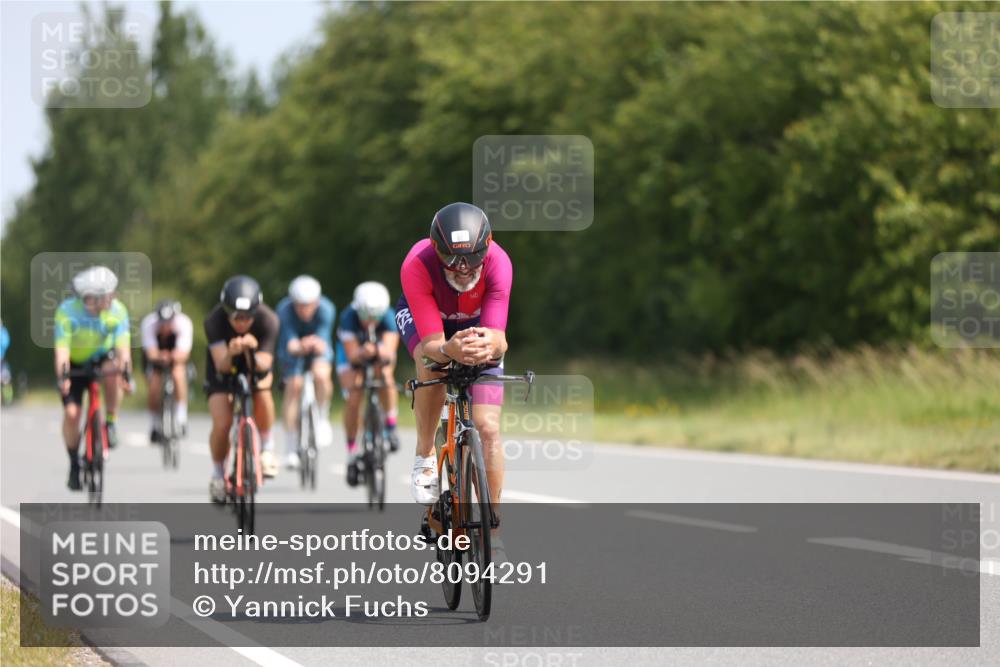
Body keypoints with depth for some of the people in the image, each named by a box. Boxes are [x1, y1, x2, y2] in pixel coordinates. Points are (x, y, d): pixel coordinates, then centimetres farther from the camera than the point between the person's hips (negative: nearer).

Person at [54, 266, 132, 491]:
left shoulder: (117, 310, -22)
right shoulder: (67, 311, -27)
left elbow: (123, 345, -30)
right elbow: (62, 347, -34)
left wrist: (125, 372, -45)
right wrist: (62, 376, -47)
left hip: (101, 358, 1)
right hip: (75, 364, -1)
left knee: (112, 371, -35)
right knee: (71, 412, -14)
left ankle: (111, 422, -17)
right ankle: (74, 463, 6)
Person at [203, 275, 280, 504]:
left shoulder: (268, 320, -30)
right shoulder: (215, 321, -32)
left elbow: (264, 363, -34)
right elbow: (221, 365, -39)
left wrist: (252, 352, -56)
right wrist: (230, 354, -61)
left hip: (254, 367, 0)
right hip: (223, 369, 0)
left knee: (262, 390, -33)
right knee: (222, 424, -17)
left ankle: (266, 449, -11)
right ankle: (218, 475, 11)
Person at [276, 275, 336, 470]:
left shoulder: (326, 309, -30)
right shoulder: (285, 310, -32)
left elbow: (324, 342, -35)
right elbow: (290, 344, -40)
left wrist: (319, 345, -60)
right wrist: (299, 347, -64)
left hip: (318, 346, 0)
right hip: (294, 348, 0)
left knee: (321, 375, -31)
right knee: (293, 386, -19)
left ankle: (323, 419, -3)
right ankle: (290, 448, -12)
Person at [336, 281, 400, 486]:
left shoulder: (388, 317, -32)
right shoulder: (349, 317, -34)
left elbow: (390, 352, -43)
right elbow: (352, 356, -37)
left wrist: (383, 353, -66)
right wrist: (363, 352, -59)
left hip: (380, 352, 1)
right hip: (354, 351, -1)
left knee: (386, 376, -32)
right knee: (353, 397, -20)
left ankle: (391, 425, -12)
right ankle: (352, 453, -7)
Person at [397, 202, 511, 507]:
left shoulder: (498, 263, -36)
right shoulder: (416, 266, -39)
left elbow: (499, 338, -40)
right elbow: (431, 344, -42)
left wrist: (492, 345, -64)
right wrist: (450, 350, -65)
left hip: (477, 324, 1)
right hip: (421, 315, -1)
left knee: (488, 428, -13)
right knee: (430, 365, -37)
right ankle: (425, 457, -15)